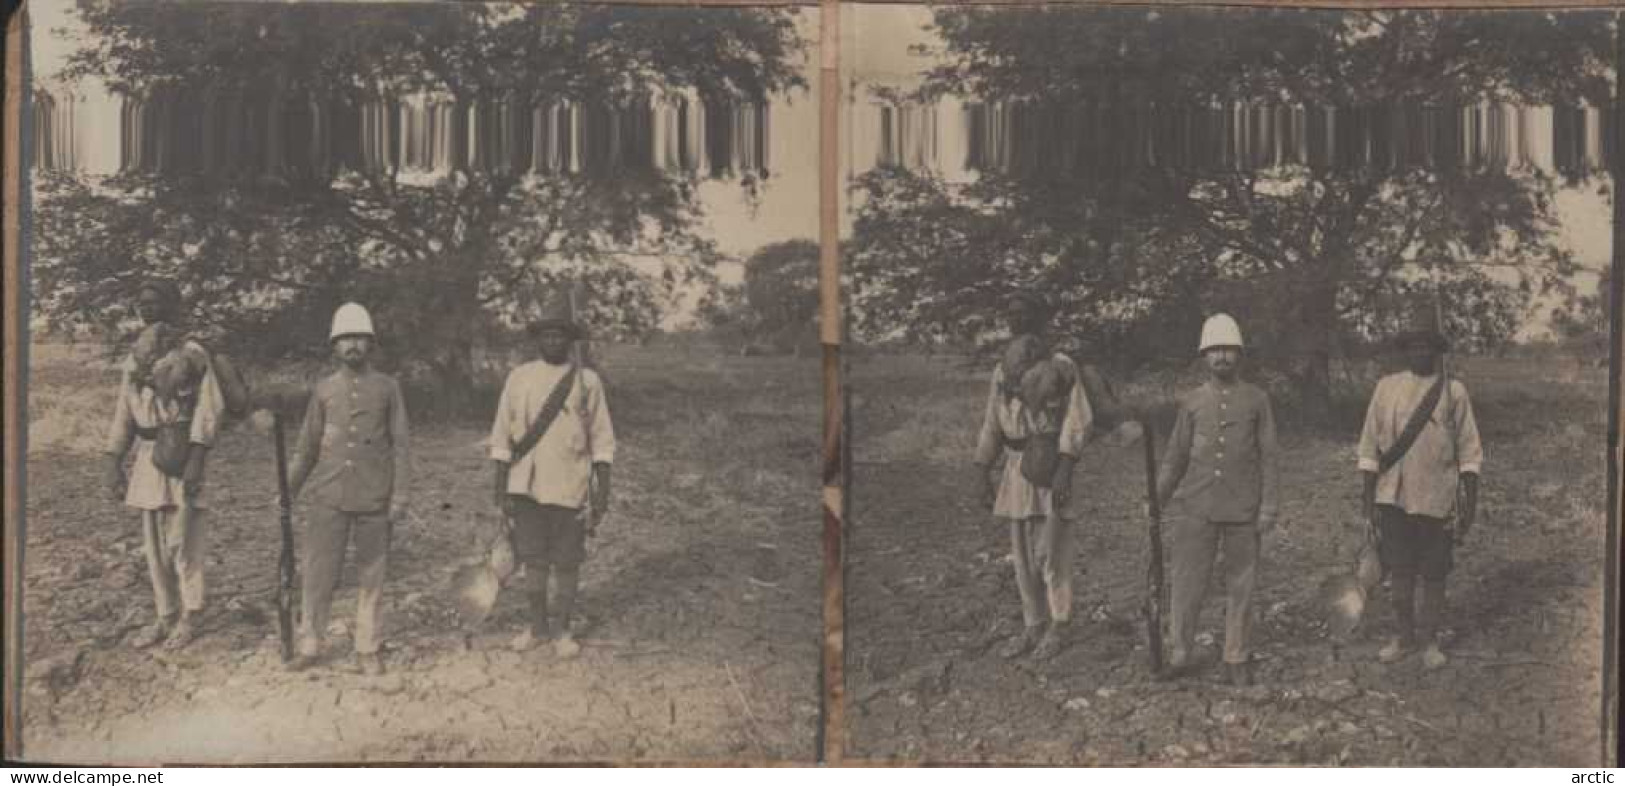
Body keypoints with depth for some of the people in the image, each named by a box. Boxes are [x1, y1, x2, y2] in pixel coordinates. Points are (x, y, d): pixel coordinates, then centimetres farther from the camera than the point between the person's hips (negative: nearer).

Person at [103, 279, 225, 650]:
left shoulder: (191, 354, -4)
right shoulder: (135, 359, 13)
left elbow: (209, 409, -9)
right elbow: (123, 413, 15)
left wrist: (196, 460, -17)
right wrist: (113, 462, 7)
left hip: (180, 455, -6)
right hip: (147, 457, 6)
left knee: (183, 543, -3)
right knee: (155, 545, 9)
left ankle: (189, 618, 8)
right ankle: (164, 616, 18)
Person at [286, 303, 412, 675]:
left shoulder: (387, 387, 3)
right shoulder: (324, 389, 8)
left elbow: (401, 444, 1)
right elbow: (307, 446, 13)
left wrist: (401, 494, -6)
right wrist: (288, 489, 9)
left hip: (374, 499, -1)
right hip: (329, 497, 1)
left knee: (372, 575, 4)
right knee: (318, 573, 0)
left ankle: (367, 650, 12)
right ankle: (309, 646, 11)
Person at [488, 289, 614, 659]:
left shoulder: (587, 380, 0)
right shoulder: (519, 378, 4)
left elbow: (602, 440, 1)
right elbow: (501, 437, 5)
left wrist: (603, 491, -4)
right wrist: (500, 490, 1)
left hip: (570, 488, -1)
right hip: (526, 487, 1)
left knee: (567, 563, 4)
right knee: (533, 559, 8)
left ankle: (562, 630, 19)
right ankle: (537, 625, 23)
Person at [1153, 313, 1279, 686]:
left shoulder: (1256, 399, 4)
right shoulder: (1192, 401, 7)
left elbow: (1267, 456, 3)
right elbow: (1175, 456, 11)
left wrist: (1268, 506, -3)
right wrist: (1155, 498, 6)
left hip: (1243, 510, -1)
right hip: (1196, 508, 1)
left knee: (1241, 586, 5)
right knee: (1187, 583, 0)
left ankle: (1237, 659, 15)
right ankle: (1181, 654, 11)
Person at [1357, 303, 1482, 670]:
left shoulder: (1454, 391, 1)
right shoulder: (1387, 387, 3)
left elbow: (1469, 451, 2)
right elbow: (1370, 446, 5)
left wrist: (1471, 500, -2)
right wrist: (1368, 495, 2)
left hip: (1437, 500, -1)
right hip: (1393, 498, 1)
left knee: (1434, 575, 5)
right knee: (1398, 571, 6)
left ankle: (1429, 640, 20)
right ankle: (1404, 635, 22)